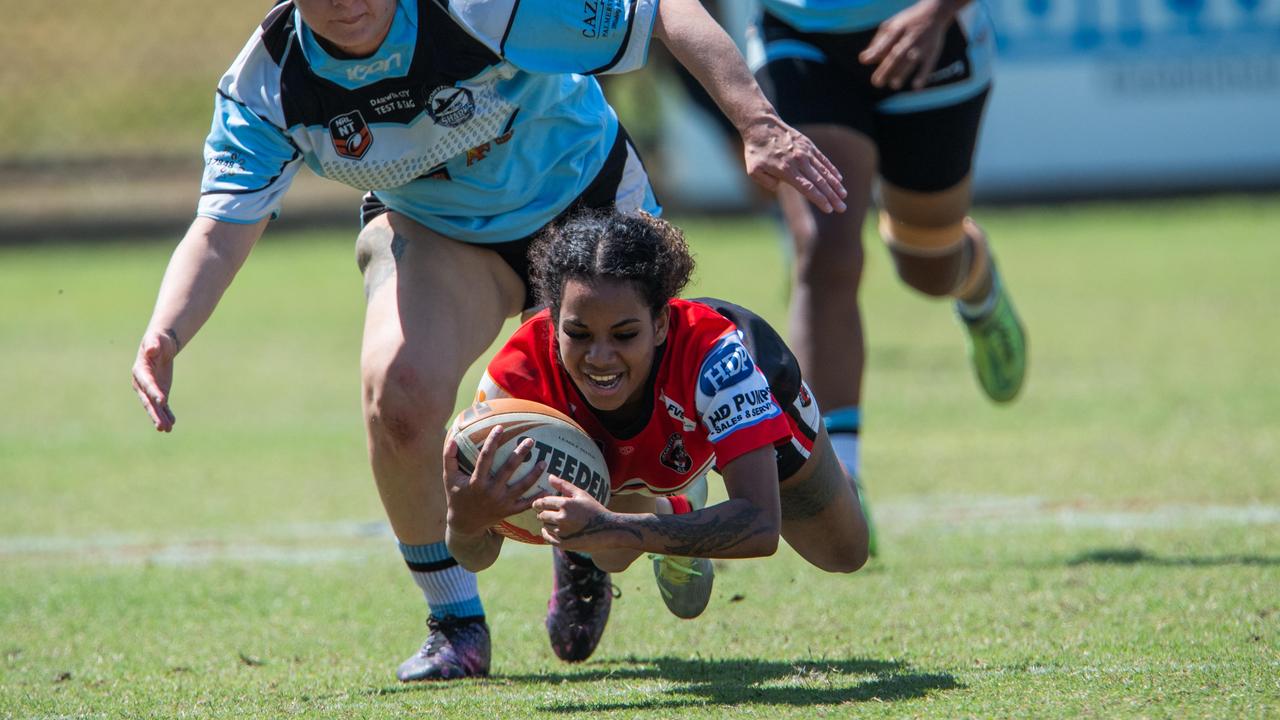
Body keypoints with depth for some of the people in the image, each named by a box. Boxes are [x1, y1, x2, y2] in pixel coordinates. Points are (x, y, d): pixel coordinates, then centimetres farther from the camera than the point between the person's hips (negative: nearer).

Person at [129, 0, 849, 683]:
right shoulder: (267, 86, -24)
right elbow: (221, 233, -24)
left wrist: (759, 124, -37)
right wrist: (164, 337, -44)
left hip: (589, 202, -1)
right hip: (432, 229, 1)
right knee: (399, 392, -29)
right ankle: (456, 622, -7)